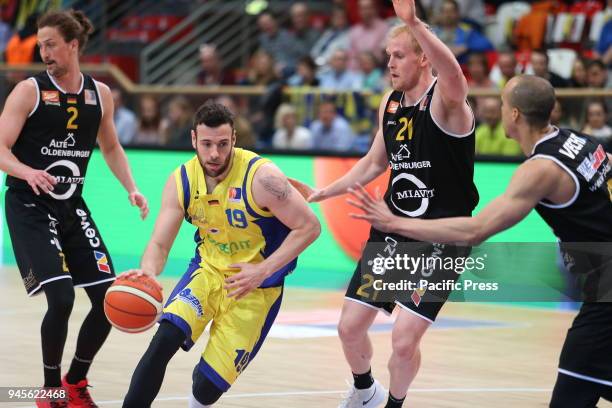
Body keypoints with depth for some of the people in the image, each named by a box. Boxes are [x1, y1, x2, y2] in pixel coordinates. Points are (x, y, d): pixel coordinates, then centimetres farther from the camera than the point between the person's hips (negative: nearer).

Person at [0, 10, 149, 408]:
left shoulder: (100, 94, 5)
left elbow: (111, 147, 20)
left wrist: (132, 188, 6)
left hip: (72, 206, 5)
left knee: (110, 299, 0)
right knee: (61, 297, -18)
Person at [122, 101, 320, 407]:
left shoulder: (260, 176, -23)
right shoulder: (180, 181, -9)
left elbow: (309, 227, -17)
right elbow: (160, 244, -6)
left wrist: (263, 270, -25)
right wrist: (148, 271, -30)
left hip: (256, 286, -3)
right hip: (208, 270, 3)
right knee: (164, 339, -26)